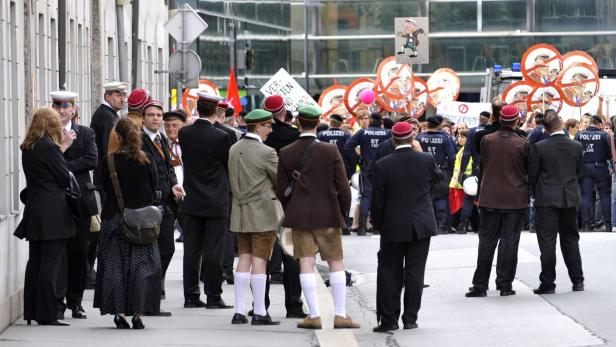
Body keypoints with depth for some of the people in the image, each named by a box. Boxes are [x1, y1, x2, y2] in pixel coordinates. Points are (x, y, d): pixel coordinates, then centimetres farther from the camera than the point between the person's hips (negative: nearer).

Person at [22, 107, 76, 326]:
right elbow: (65, 178, -9)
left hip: (34, 212, 8)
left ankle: (31, 312, 15)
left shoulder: (27, 148, 10)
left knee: (35, 262, 12)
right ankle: (47, 315, -6)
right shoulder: (48, 147, -14)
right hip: (52, 214, -8)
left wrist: (62, 148, 15)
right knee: (51, 264, -6)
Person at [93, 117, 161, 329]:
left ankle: (119, 313, 0)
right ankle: (137, 314, 2)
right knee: (141, 266, 6)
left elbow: (103, 187, 0)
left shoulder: (109, 161, -10)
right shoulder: (148, 161, -6)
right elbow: (154, 190, 2)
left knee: (115, 266, 6)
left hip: (114, 218, -1)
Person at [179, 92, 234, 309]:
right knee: (214, 251, 0)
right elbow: (232, 165, -4)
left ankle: (191, 296, 10)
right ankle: (213, 297, 2)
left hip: (192, 201, 4)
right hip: (215, 202, -4)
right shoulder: (220, 137, -15)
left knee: (192, 250, 8)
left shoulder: (184, 134, -1)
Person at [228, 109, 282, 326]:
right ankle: (259, 313, -3)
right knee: (259, 261, -4)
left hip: (240, 214, 6)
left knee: (244, 259, 10)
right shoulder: (266, 153, -15)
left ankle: (239, 311, 7)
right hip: (263, 214, -6)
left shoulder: (234, 150, 6)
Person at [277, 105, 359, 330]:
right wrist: (343, 214, 8)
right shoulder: (330, 151, -9)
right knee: (336, 263, 8)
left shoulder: (286, 154, -4)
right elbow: (343, 188, -6)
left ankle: (314, 315, 0)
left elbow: (281, 190, 1)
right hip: (327, 214, -1)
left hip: (298, 216, 1)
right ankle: (340, 314, 5)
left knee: (306, 264, 3)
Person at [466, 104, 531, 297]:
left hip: (490, 198, 2)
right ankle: (505, 285, 4)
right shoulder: (522, 144, -10)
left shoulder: (487, 141, -5)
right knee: (509, 241, 4)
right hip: (515, 199, -2)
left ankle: (480, 285, 7)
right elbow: (529, 170, 2)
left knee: (486, 242, 8)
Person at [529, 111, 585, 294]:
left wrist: (537, 193, 12)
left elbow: (532, 175, -5)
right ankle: (577, 280, 16)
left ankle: (547, 284, -1)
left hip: (547, 199, -3)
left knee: (547, 242, 0)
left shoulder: (539, 148, -11)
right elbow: (579, 173, 8)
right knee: (570, 239, 14)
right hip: (570, 199, 3)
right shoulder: (576, 146, -2)